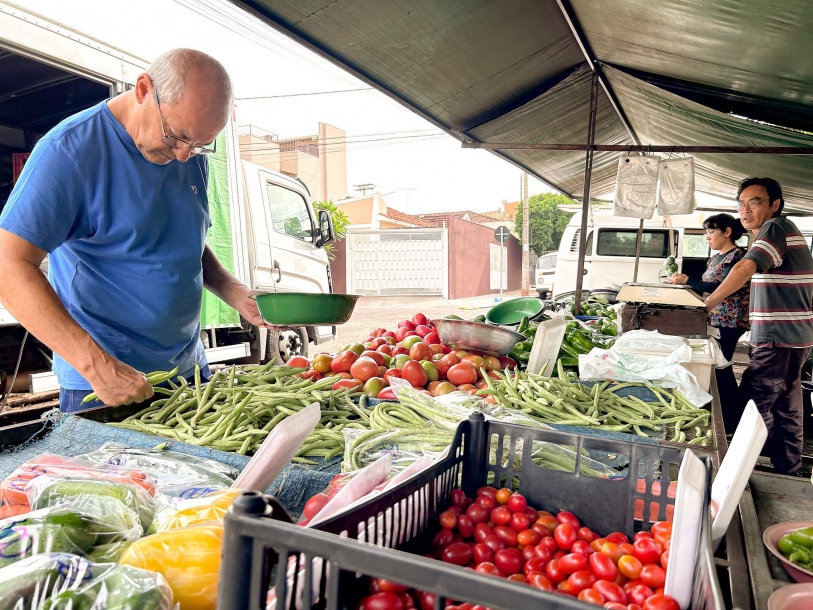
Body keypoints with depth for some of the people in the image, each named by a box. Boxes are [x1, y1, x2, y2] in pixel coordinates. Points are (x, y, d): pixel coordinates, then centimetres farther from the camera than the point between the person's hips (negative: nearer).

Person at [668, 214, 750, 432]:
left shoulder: (738, 256, -12)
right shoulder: (715, 258, 15)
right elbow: (705, 287, 16)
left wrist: (688, 280, -21)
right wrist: (681, 281, 4)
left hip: (729, 322, -8)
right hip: (714, 320, 9)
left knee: (721, 367, -5)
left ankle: (731, 422, 6)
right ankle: (721, 415, 19)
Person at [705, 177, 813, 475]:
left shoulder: (776, 227, -13)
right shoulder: (782, 231, 18)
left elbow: (746, 267, -27)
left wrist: (707, 303, -23)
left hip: (780, 340, -10)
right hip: (789, 338, 10)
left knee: (752, 406, -7)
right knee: (785, 409, 15)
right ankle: (788, 472, 25)